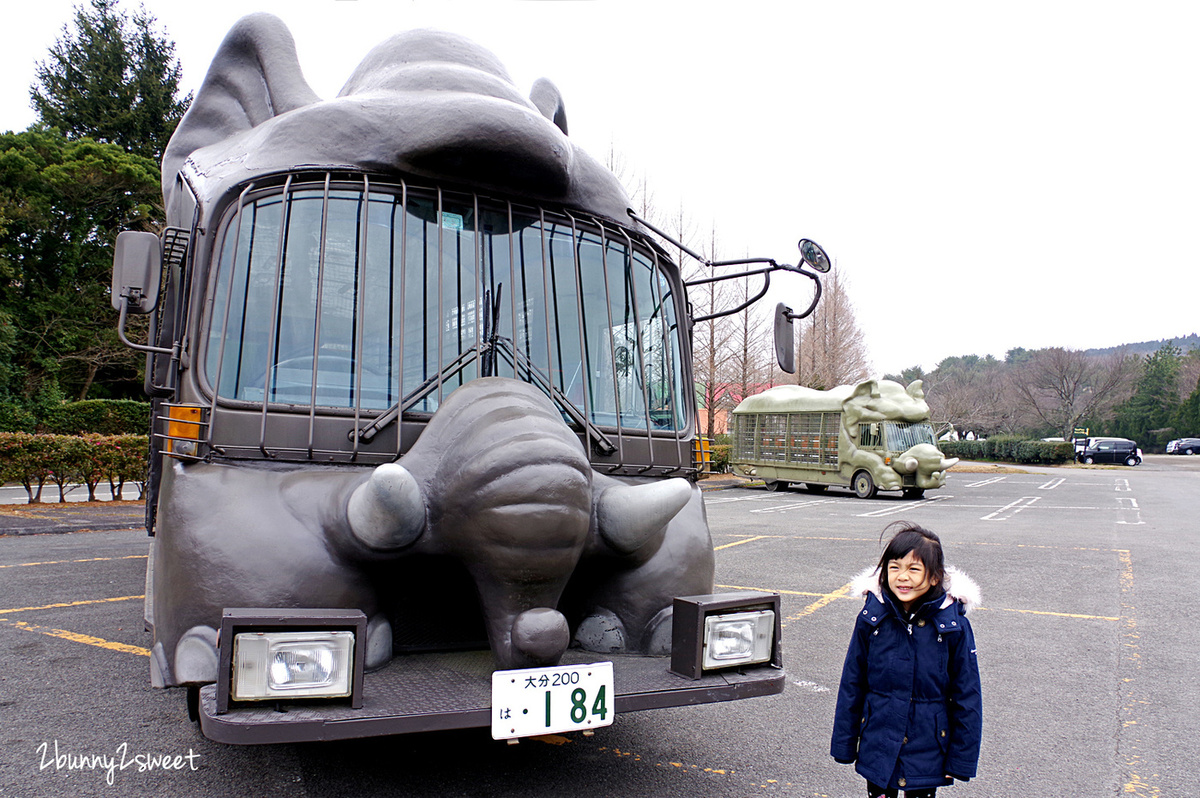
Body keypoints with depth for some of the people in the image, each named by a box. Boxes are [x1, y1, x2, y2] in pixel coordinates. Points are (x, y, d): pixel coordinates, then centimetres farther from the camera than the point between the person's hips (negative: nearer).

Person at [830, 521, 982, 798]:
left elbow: (967, 697, -4)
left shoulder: (954, 625, -13)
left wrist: (961, 759, -2)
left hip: (927, 754, -1)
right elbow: (851, 685, -1)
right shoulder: (871, 618, -10)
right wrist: (844, 744, 3)